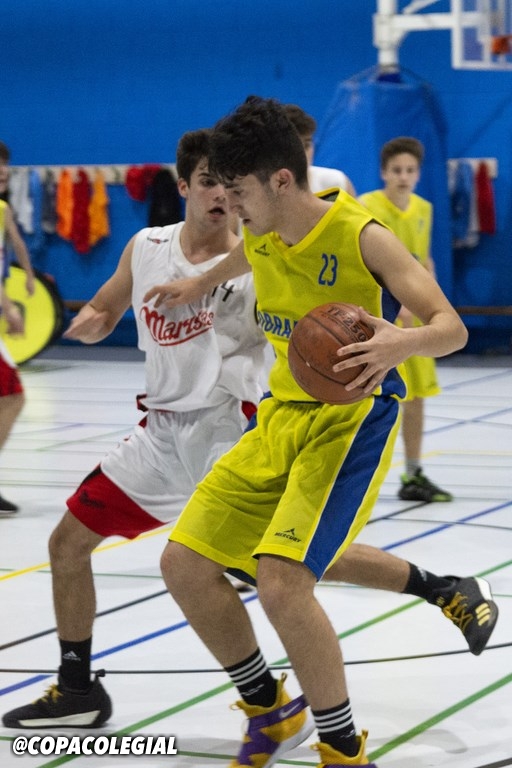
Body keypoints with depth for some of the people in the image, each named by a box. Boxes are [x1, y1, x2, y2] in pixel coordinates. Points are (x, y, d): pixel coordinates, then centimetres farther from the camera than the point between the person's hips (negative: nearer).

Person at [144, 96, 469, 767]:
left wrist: (399, 343, -41)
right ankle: (271, 712, 22)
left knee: (281, 582, -25)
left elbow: (451, 328, -20)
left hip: (350, 421, -8)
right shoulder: (262, 235, 2)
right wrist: (200, 285, 44)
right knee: (184, 563, 2)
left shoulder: (361, 236, -17)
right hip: (282, 415, 8)